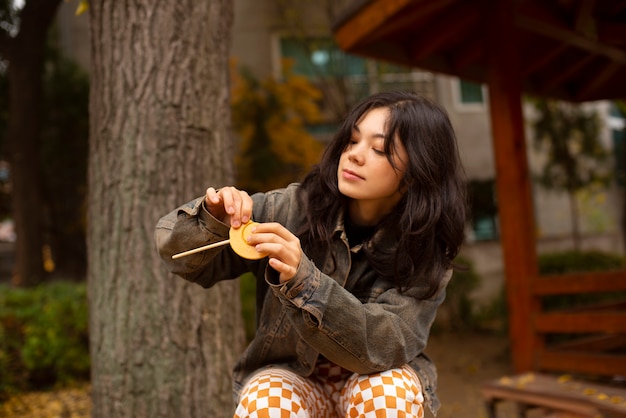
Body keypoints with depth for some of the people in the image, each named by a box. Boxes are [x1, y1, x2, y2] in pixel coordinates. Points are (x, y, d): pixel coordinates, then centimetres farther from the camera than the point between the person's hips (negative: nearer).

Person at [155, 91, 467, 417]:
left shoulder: (426, 253, -15)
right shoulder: (293, 209, -16)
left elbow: (383, 345, -28)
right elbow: (181, 256, -11)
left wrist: (303, 280, -43)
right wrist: (212, 221, -35)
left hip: (372, 378, 1)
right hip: (289, 374, 0)